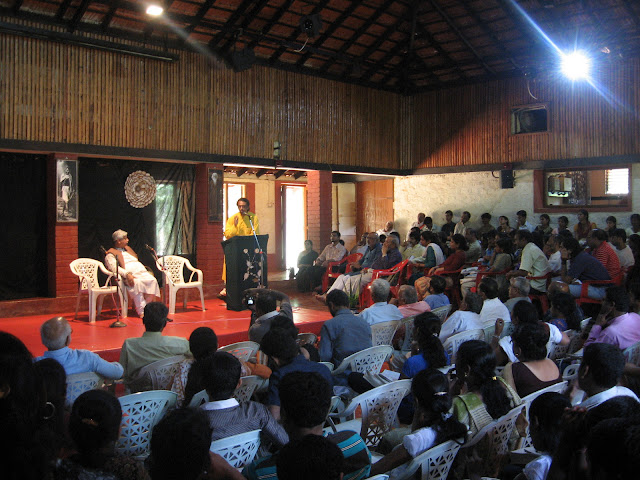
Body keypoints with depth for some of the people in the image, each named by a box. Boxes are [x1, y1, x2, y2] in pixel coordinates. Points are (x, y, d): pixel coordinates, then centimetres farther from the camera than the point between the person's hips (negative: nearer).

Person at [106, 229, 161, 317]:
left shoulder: (128, 249, 32)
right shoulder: (111, 254, 8)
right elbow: (114, 267, -10)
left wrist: (144, 269, 15)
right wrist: (127, 274, -25)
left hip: (142, 272, 7)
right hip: (129, 276, -6)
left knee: (152, 280, -25)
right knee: (137, 283, -38)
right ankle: (141, 311, -35)